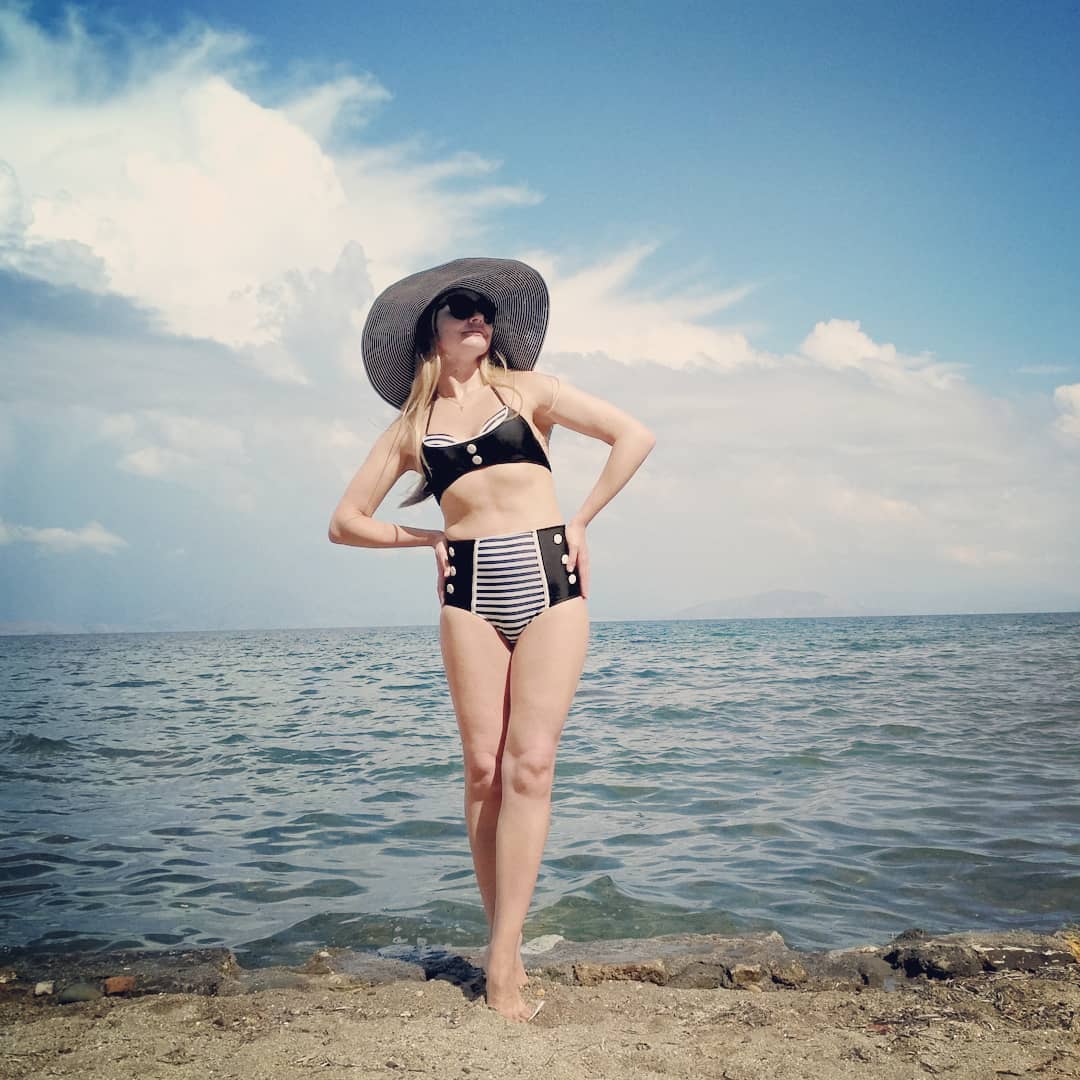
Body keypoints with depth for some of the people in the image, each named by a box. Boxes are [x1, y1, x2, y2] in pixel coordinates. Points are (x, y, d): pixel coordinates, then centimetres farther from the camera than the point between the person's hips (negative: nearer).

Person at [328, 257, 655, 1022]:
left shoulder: (526, 389, 11)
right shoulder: (410, 428, 15)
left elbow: (635, 436, 6)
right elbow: (347, 521, 16)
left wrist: (581, 520, 3)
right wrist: (431, 538, 6)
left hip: (550, 583, -1)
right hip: (472, 593, 2)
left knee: (530, 765, -10)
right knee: (484, 769, -1)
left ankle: (503, 964, -8)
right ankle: (508, 947, 11)